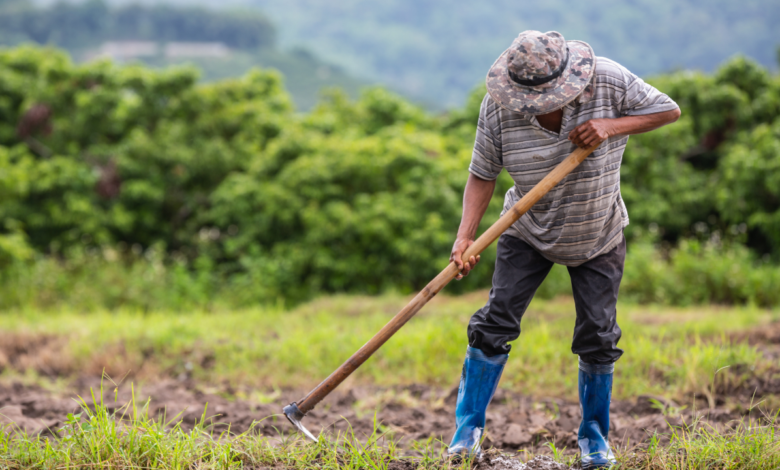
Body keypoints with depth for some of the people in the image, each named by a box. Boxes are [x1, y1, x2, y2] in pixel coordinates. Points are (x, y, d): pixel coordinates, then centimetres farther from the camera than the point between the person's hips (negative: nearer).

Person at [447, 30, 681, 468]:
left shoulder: (608, 80, -23)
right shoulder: (498, 107, -21)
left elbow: (669, 110, -13)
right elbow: (483, 175, -14)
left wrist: (612, 126, -29)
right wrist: (465, 237, -27)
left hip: (598, 238, 0)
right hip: (529, 232, 0)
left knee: (597, 336, 0)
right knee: (496, 321, -9)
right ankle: (468, 427, 4)